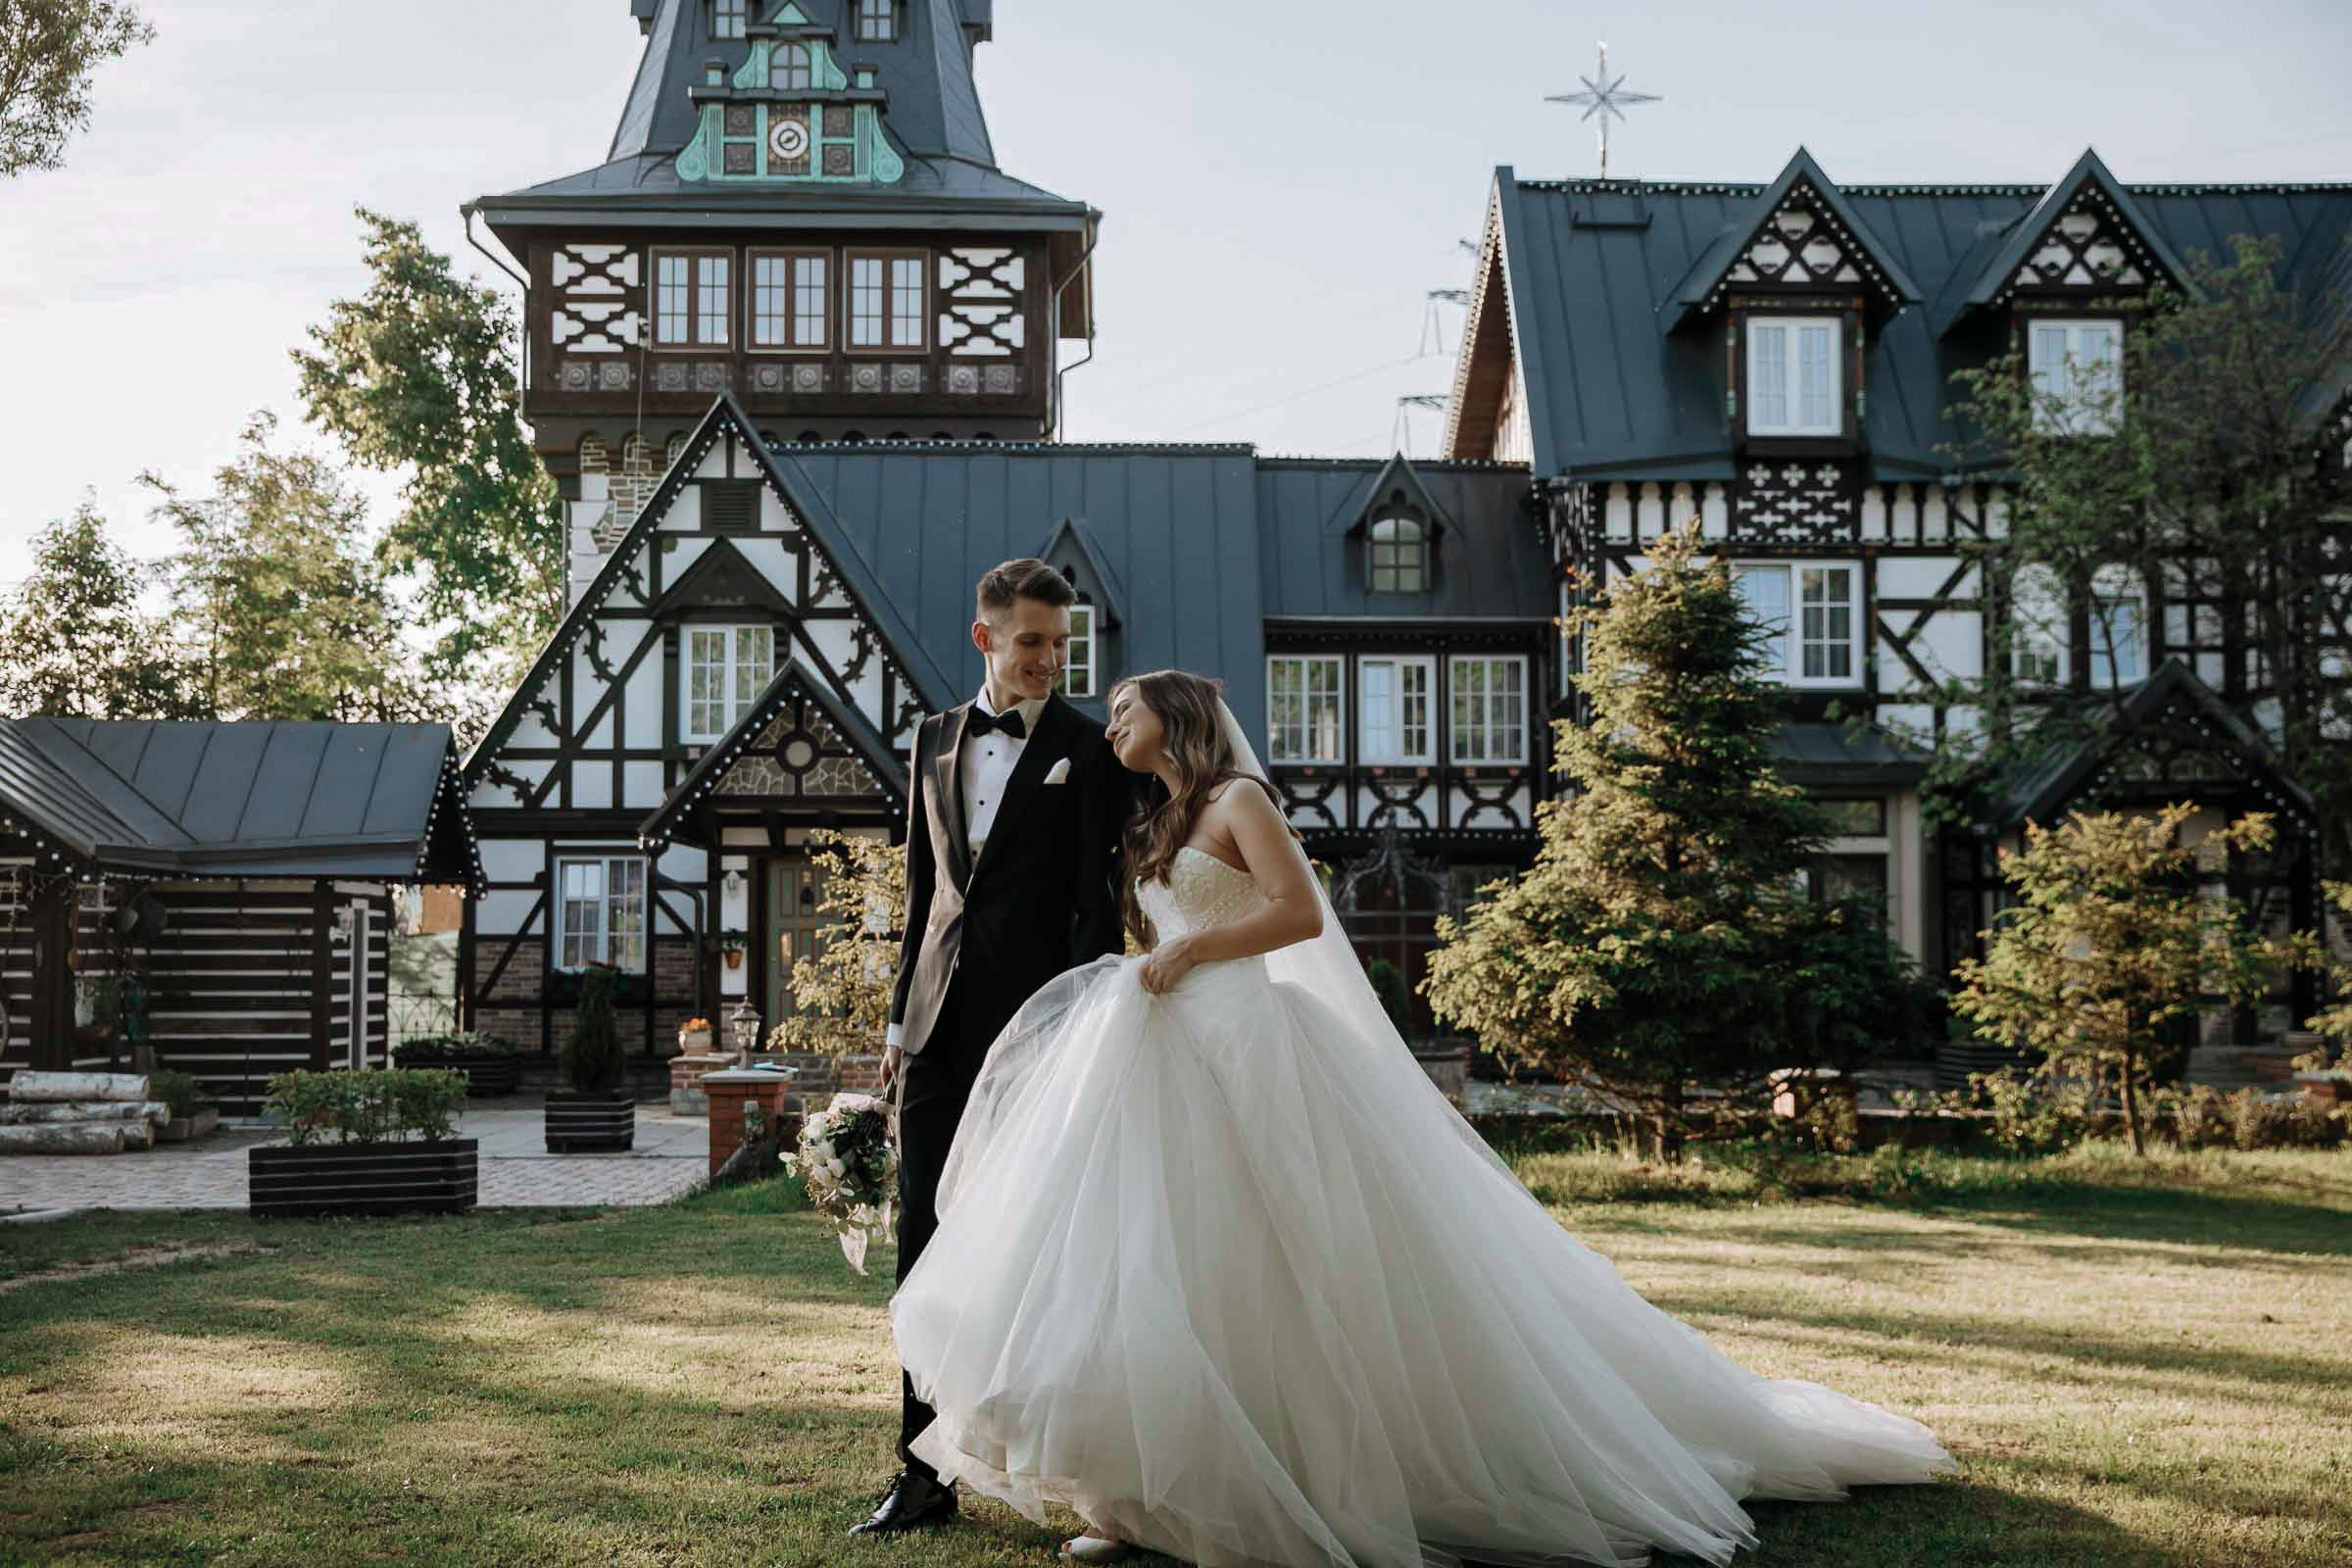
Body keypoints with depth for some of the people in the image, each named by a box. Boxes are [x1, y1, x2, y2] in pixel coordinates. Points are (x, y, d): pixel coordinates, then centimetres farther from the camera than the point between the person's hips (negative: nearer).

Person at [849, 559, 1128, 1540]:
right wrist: (902, 1017, 15)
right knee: (926, 1242, 5)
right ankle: (923, 1474, 13)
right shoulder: (936, 740, 14)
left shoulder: (1086, 749, -1)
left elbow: (1098, 899, -6)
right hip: (942, 1024, 5)